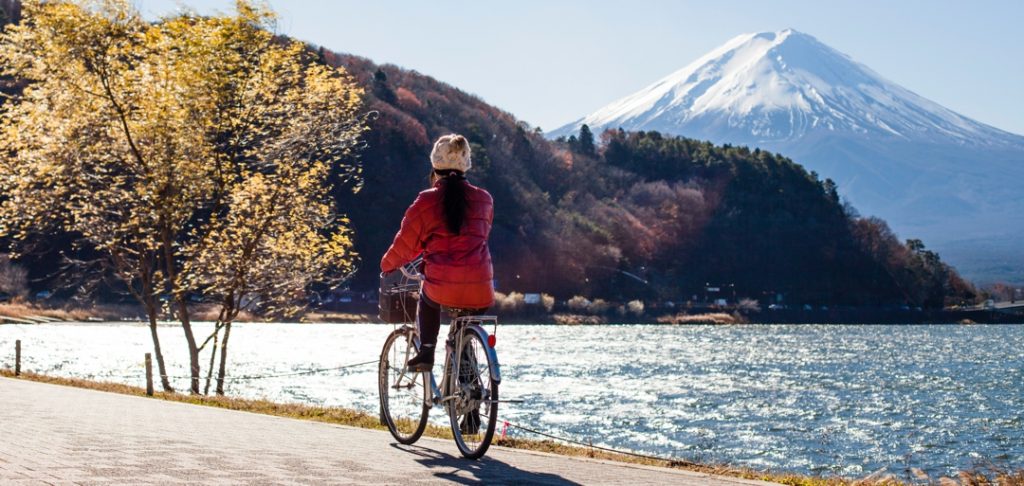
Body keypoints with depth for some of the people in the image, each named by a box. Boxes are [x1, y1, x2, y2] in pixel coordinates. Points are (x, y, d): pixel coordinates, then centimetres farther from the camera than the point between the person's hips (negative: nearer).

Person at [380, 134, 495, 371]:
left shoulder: (426, 201, 1)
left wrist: (387, 265, 26)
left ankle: (426, 351, 19)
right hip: (480, 292, 2)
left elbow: (405, 245, 6)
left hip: (443, 287, -2)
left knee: (427, 299, 34)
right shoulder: (484, 199, 11)